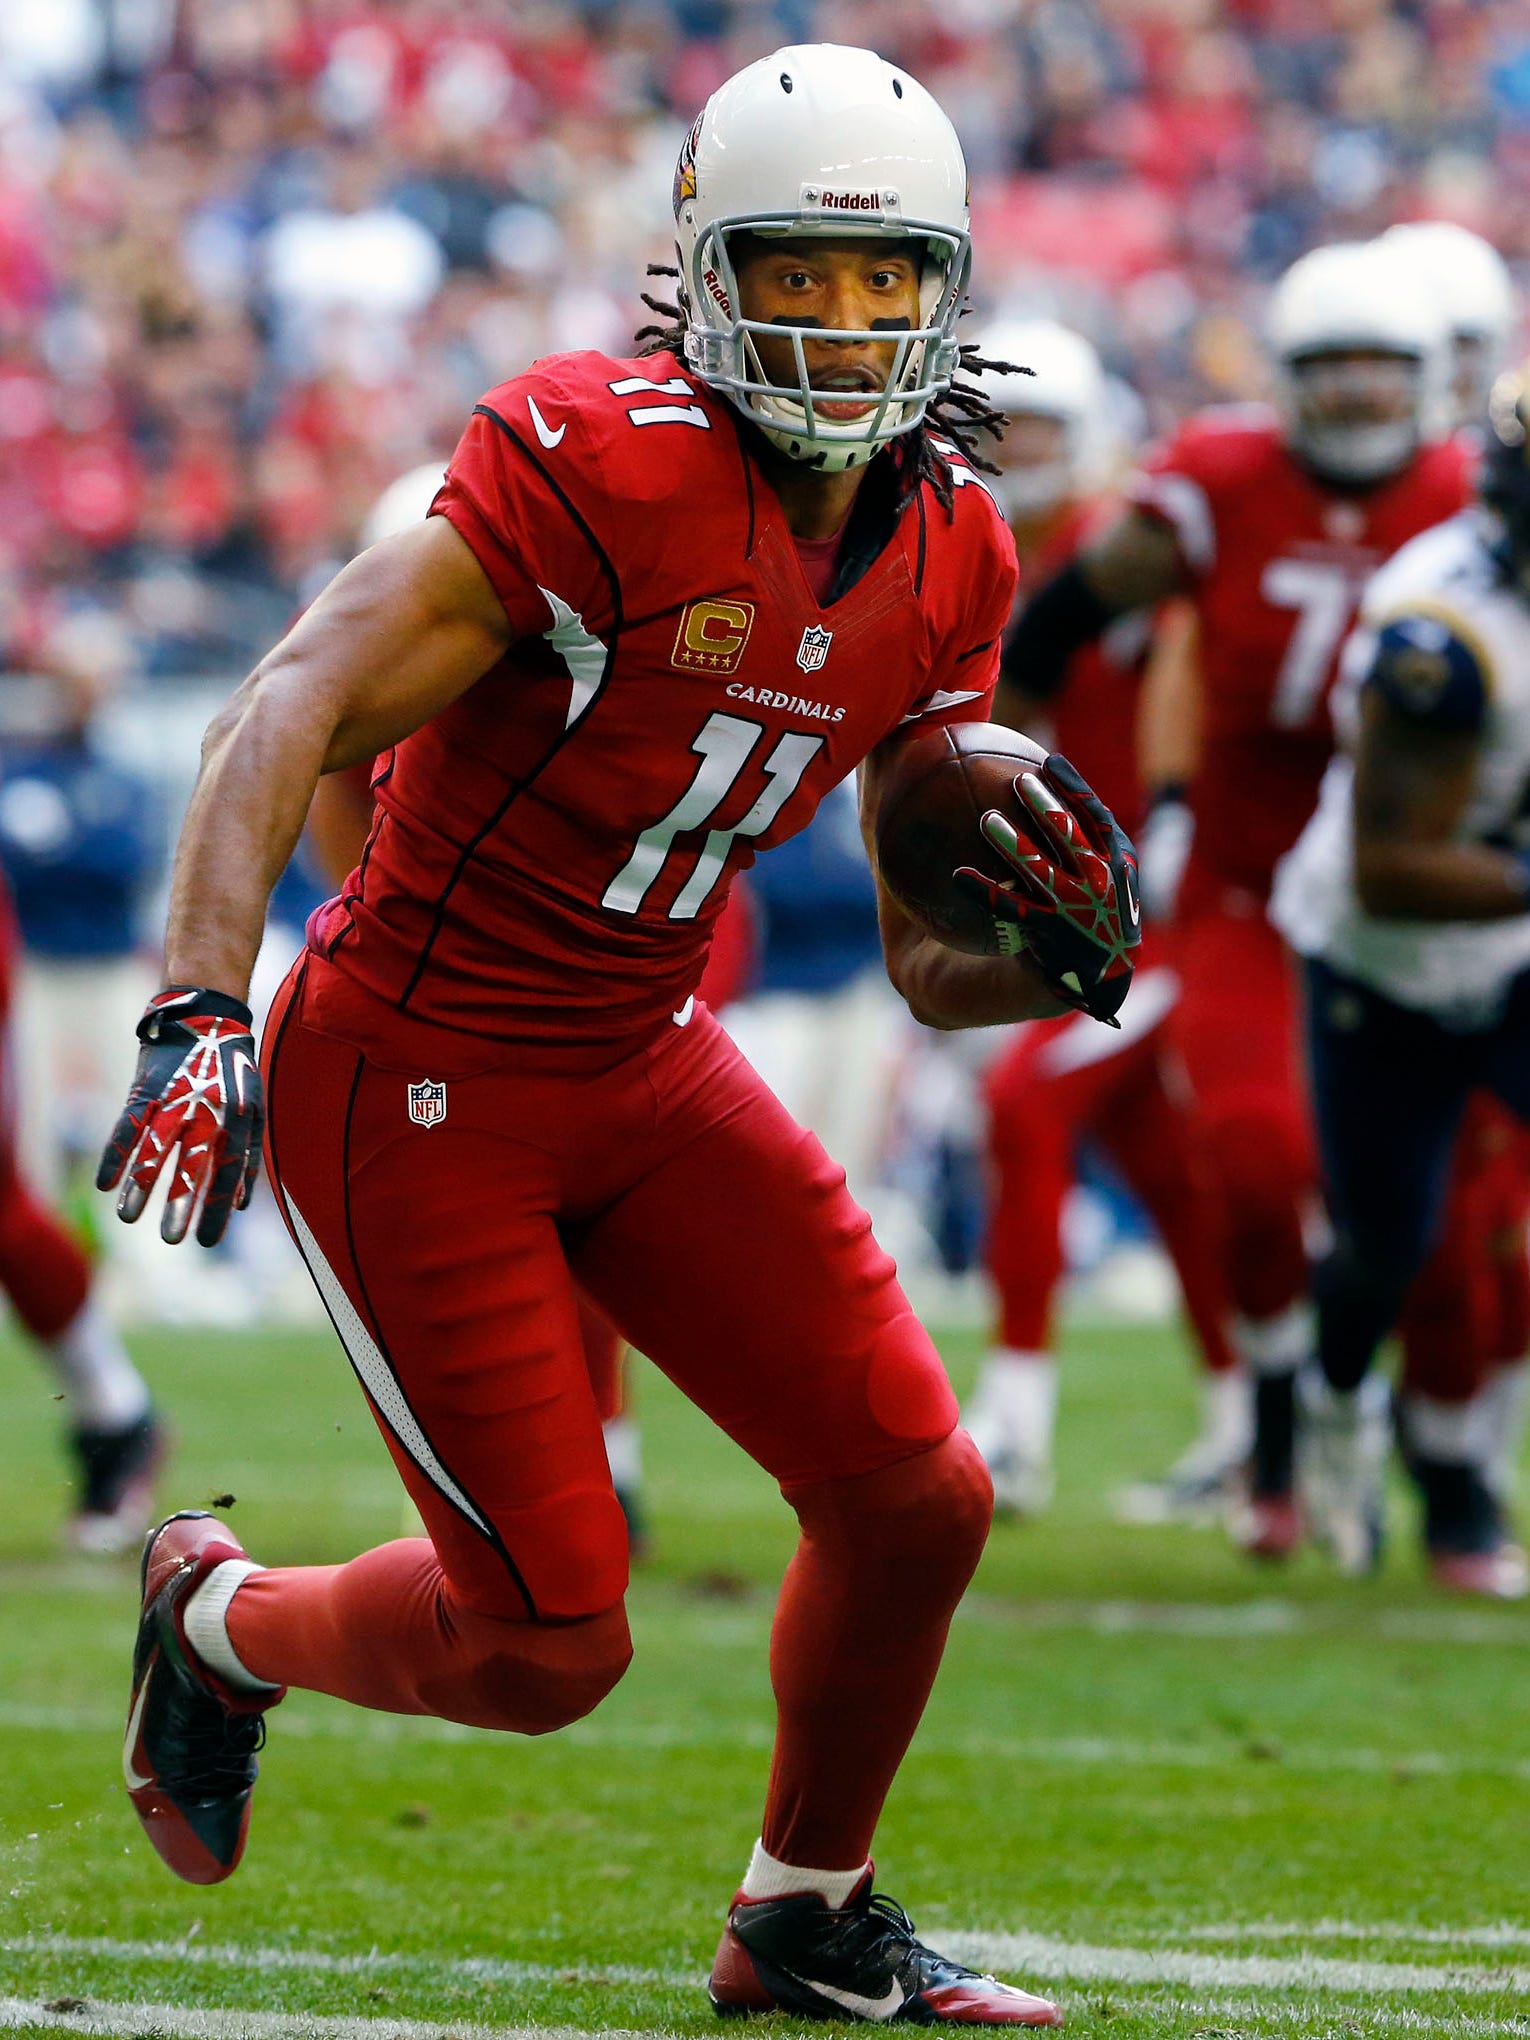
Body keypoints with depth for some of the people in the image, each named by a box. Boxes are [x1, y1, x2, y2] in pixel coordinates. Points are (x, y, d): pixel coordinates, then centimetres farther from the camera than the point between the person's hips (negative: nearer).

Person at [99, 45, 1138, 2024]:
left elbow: (928, 961, 8)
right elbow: (295, 709, -27)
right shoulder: (606, 462, -23)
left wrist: (1047, 961, -15)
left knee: (919, 1501, 1)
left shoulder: (947, 556, 1)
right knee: (549, 1647, -5)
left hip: (642, 1065, 7)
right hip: (415, 1089, -7)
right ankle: (219, 1620, 27)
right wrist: (198, 1015, -38)